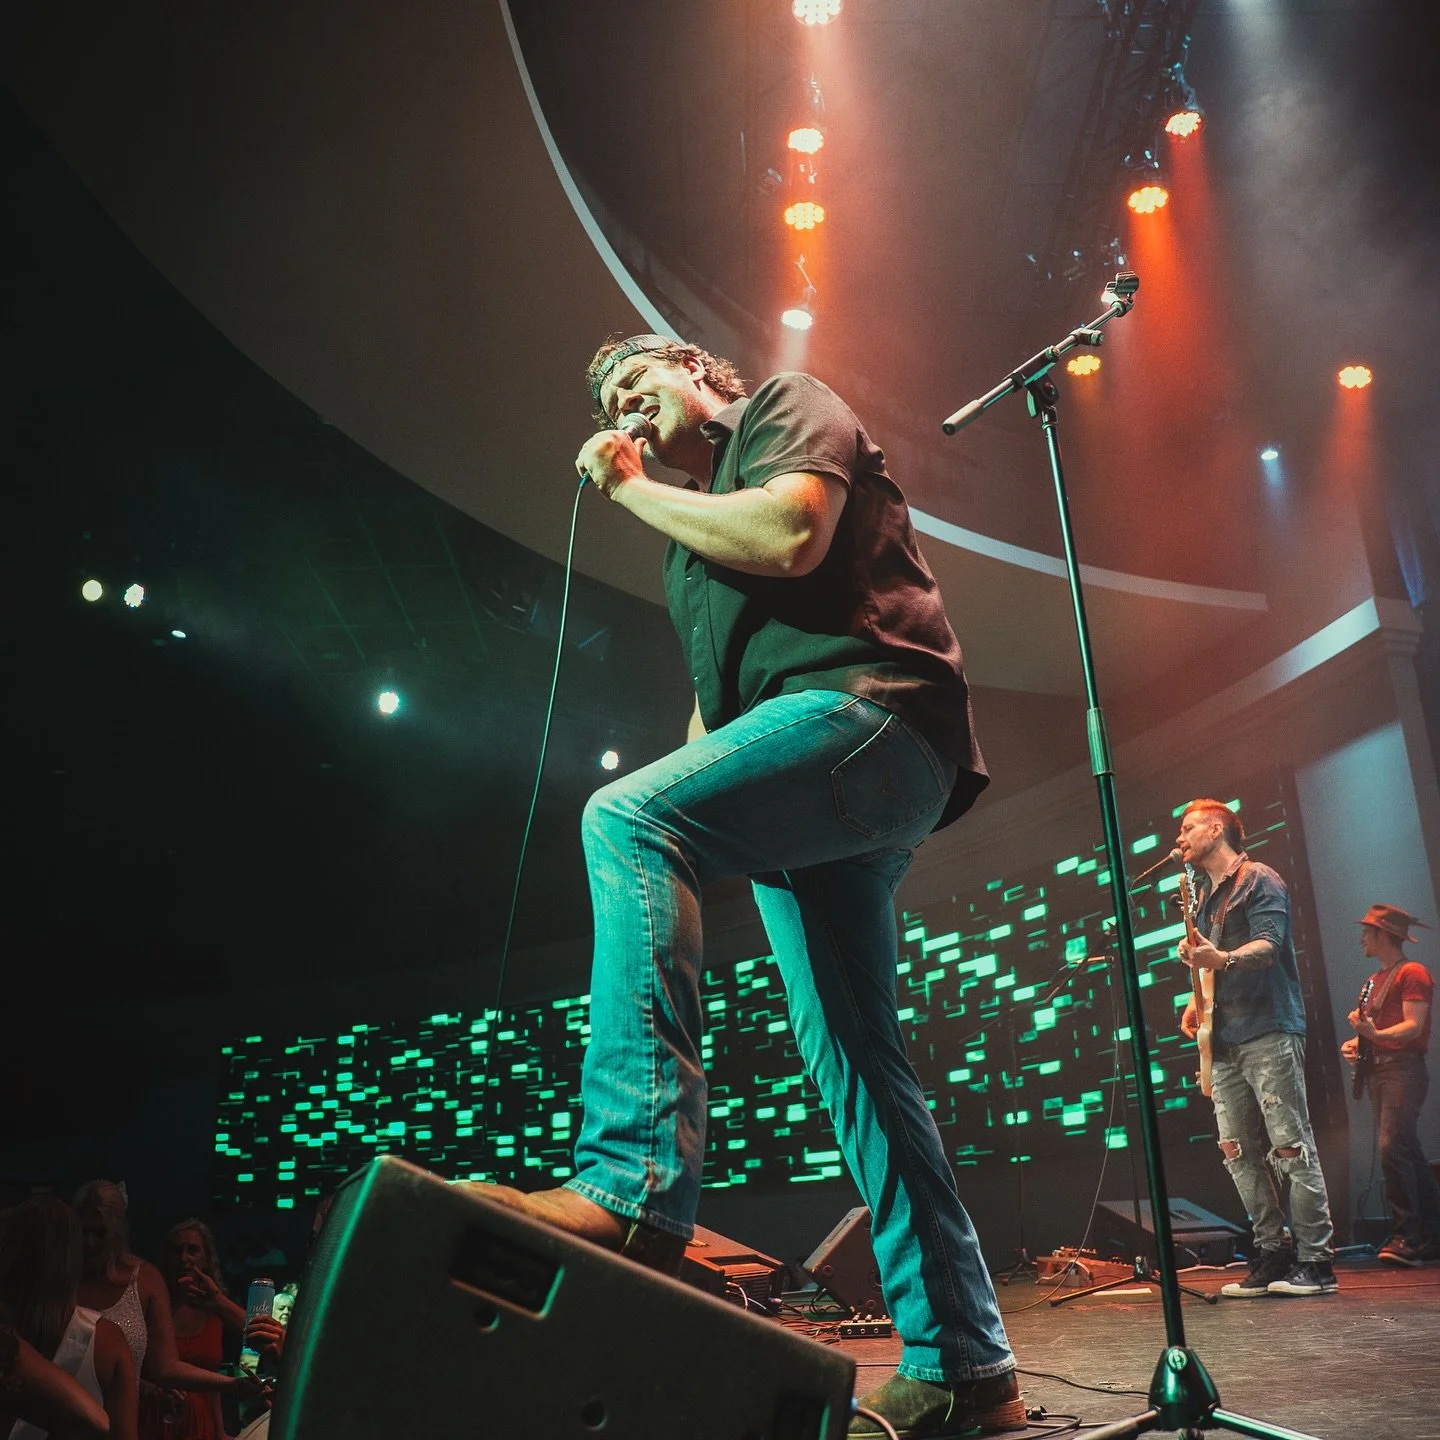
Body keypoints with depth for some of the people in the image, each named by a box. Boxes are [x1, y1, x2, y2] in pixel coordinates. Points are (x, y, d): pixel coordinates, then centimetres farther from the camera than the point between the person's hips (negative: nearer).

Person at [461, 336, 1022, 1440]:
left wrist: (634, 489, 1)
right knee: (854, 1066, 3)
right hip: (798, 806, 9)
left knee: (626, 817, -30)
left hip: (865, 710, -9)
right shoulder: (694, 521, 33)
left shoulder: (790, 406, 10)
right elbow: (716, 694, 30)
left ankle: (636, 1186, -38)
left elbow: (789, 537, -13)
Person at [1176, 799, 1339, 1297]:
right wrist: (1196, 1002, 11)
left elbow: (1267, 944, -18)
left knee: (1291, 1146, -7)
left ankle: (1315, 1262, -1)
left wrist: (1223, 959, -36)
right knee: (1238, 1150, 4)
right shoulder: (1205, 895, 22)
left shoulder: (1259, 881, -3)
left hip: (1268, 1031, -8)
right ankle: (1272, 1253, 11)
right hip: (1224, 1038, 8)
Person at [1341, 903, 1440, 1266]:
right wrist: (1355, 1042, 8)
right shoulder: (1375, 981, 22)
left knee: (1392, 1147, -18)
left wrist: (1377, 1035, -30)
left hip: (1403, 1068, -9)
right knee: (1409, 1153, 10)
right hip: (1376, 1070, 9)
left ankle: (1408, 1238, -16)